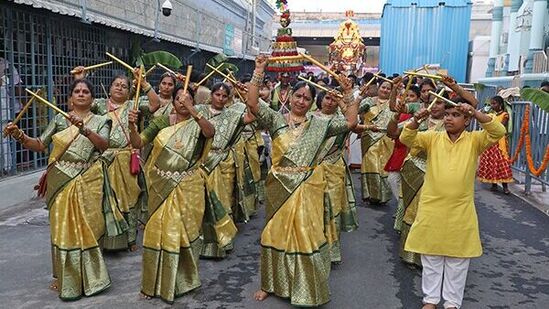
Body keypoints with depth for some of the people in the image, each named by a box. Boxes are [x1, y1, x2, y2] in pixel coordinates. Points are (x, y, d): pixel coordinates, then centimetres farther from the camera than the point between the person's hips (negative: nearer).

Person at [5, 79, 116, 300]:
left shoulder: (100, 121, 6)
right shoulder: (59, 119, 11)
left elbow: (104, 145, -13)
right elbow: (40, 145, 8)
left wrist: (84, 128, -26)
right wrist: (20, 136, -9)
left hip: (87, 181, -2)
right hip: (61, 180, 2)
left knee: (86, 227, 2)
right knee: (62, 228, 5)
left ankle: (88, 277, 18)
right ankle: (65, 278, 19)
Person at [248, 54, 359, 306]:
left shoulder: (319, 124, 4)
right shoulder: (276, 120, 1)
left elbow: (350, 122, 0)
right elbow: (252, 103, -12)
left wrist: (348, 93, -5)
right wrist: (259, 72, -17)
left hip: (307, 188, 0)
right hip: (280, 187, 0)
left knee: (306, 235, 4)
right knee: (276, 234, 12)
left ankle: (307, 289, 21)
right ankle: (272, 283, 29)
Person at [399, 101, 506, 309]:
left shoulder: (474, 140, -2)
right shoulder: (433, 138, 0)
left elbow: (498, 132, -17)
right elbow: (406, 139, -12)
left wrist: (475, 113, -27)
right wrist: (416, 120, -30)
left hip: (461, 212, 0)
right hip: (431, 210, 1)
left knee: (457, 262, 12)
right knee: (431, 259, 13)